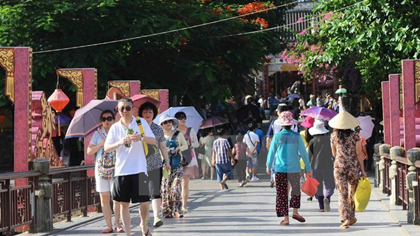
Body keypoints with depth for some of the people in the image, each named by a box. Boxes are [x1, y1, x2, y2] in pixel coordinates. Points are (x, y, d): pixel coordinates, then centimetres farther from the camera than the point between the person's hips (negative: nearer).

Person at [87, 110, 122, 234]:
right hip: (101, 170, 2)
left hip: (116, 168, -2)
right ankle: (109, 226, 6)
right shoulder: (98, 134, 9)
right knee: (104, 198, 2)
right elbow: (89, 151, 4)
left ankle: (118, 224, 1)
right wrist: (102, 143, -6)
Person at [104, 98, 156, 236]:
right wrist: (120, 142, -18)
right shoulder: (115, 127, 6)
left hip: (139, 169, -1)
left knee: (144, 202, -4)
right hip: (121, 170, 1)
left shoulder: (141, 122, 3)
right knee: (124, 203, 4)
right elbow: (106, 148, 1)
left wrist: (141, 137, -21)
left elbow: (153, 141, -1)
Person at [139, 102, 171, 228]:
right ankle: (146, 218, 21)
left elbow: (162, 146, 14)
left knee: (155, 192, -10)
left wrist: (167, 161, 13)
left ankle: (156, 217, -17)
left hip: (155, 165, 0)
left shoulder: (158, 129, 5)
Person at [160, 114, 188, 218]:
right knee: (165, 187, -3)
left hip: (177, 164, 0)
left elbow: (185, 146, 14)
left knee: (176, 187, -10)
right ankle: (167, 211, 4)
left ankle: (177, 210, -5)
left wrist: (178, 149, -6)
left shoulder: (178, 134, 7)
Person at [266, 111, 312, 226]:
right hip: (294, 168, 0)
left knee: (282, 194, 4)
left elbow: (271, 152, 3)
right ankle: (295, 212, 16)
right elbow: (303, 153, -2)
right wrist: (308, 168, 6)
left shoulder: (277, 136, -4)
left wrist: (269, 166, 18)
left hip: (280, 169, 0)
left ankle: (285, 218, 2)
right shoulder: (297, 136, -4)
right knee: (296, 190, 22)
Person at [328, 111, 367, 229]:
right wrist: (362, 170, 1)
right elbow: (358, 154, -5)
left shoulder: (334, 135, -1)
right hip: (353, 166, 0)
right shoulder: (355, 135, -5)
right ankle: (351, 217, 26)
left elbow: (334, 154, 9)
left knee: (342, 193, -1)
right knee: (352, 192, 16)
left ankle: (345, 218, -13)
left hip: (339, 166, 0)